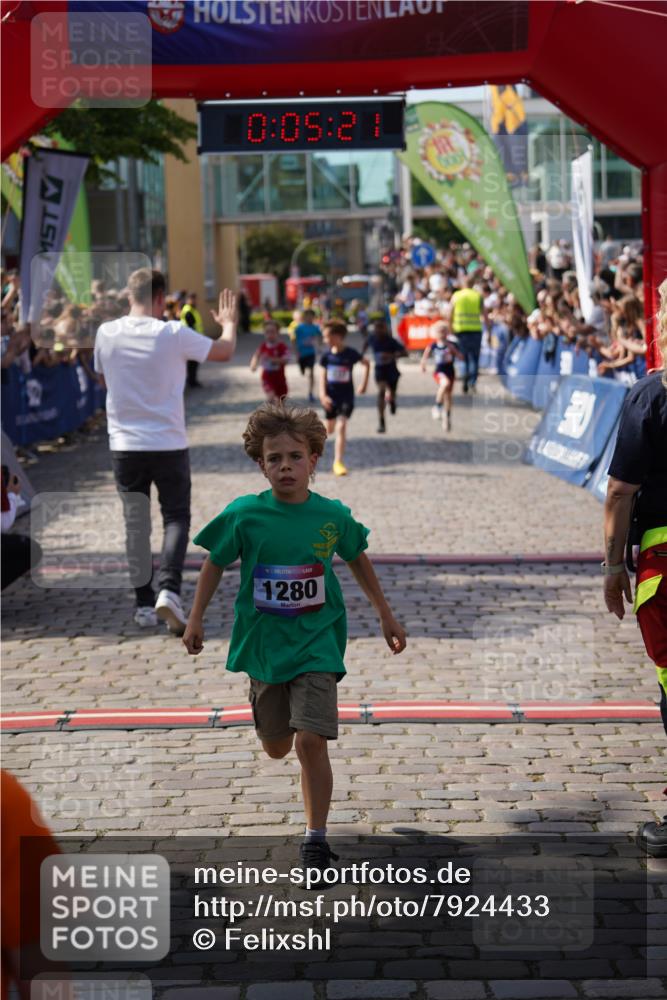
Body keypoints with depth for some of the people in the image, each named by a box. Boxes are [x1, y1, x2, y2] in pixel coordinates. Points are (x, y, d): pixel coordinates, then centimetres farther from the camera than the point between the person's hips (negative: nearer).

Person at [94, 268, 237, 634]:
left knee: (136, 524, 11)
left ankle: (145, 604, 14)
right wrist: (228, 322, 21)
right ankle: (168, 590, -11)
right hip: (168, 445, -3)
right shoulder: (173, 334, -12)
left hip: (124, 445, 3)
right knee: (176, 518, 8)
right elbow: (225, 351, 2)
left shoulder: (106, 334, -3)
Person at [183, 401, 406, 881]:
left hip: (316, 644, -1)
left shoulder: (333, 516, -8)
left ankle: (316, 837, 0)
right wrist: (196, 618, 5)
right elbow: (215, 563, 4)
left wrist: (386, 615, 17)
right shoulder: (245, 515, -10)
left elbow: (358, 559, 11)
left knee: (311, 741, -14)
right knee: (277, 748, 15)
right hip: (264, 644, 1)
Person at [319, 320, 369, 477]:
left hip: (346, 396, -3)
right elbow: (323, 377, -1)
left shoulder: (350, 354, -11)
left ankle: (338, 462, -10)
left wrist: (364, 384, 4)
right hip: (331, 397, 3)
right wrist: (323, 395, -14)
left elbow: (366, 364, 6)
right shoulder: (326, 355, -5)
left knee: (341, 427, -14)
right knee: (329, 429, 13)